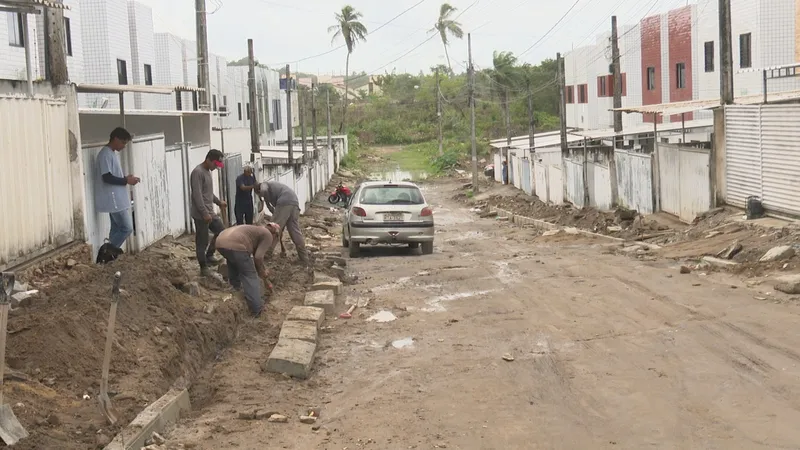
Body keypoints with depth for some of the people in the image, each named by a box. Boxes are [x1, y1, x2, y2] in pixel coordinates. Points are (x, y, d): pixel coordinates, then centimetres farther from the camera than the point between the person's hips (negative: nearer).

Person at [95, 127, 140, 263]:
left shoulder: (114, 153, 15)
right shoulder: (105, 154, -16)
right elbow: (107, 177, -22)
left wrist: (126, 179, 6)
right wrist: (126, 181, -15)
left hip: (118, 198, 10)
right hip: (114, 200, -10)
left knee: (117, 228, 11)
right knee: (127, 228, -8)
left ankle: (109, 253, 15)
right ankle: (106, 251, -2)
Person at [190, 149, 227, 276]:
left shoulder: (207, 171, 12)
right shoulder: (198, 172, -19)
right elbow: (197, 195, -24)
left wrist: (218, 202, 30)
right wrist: (204, 213, -27)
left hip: (210, 212, 10)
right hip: (201, 214, -10)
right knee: (202, 241, -1)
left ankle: (209, 256, 29)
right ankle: (203, 267, 8)